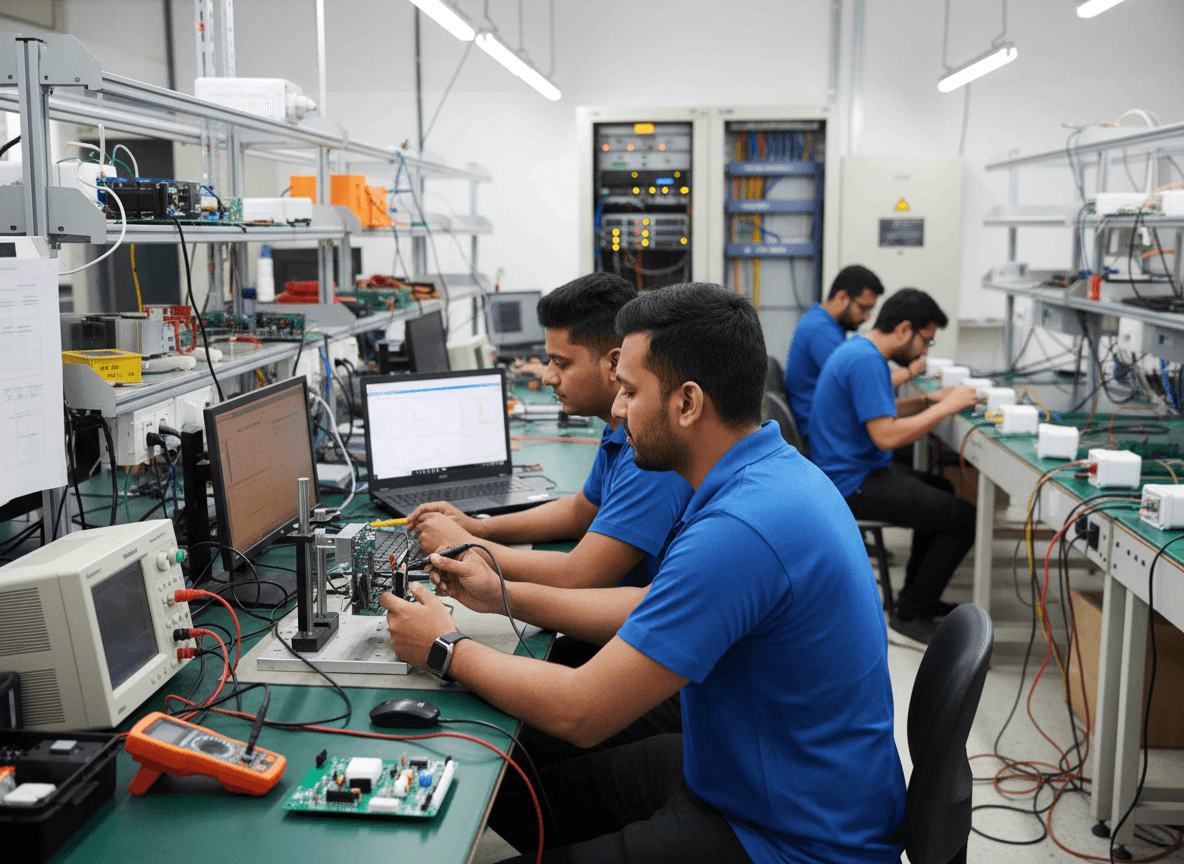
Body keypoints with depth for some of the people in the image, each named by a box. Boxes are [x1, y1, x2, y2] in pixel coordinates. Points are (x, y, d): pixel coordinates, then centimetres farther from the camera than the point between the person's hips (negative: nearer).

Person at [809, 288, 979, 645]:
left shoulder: (860, 349, 12)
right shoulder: (866, 361, -22)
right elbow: (886, 435, -29)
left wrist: (929, 399, 10)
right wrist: (944, 408, -19)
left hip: (856, 469, 11)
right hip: (852, 484, -11)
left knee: (942, 491, 28)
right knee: (962, 517, -12)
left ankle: (916, 595, 34)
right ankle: (910, 614, 0)